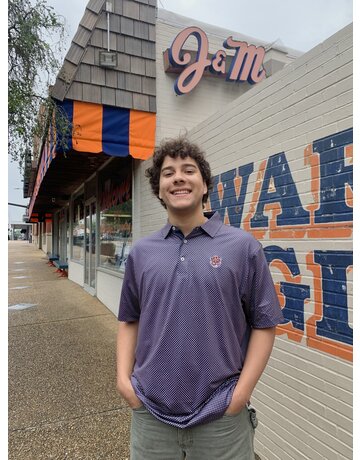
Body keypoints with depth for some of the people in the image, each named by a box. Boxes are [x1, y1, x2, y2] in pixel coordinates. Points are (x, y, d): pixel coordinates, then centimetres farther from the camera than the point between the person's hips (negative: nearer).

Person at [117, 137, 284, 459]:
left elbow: (264, 324, -4)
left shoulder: (244, 247, -7)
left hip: (221, 415, -2)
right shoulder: (141, 252, 3)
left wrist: (241, 392, -9)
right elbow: (129, 320, 10)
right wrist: (124, 378, 0)